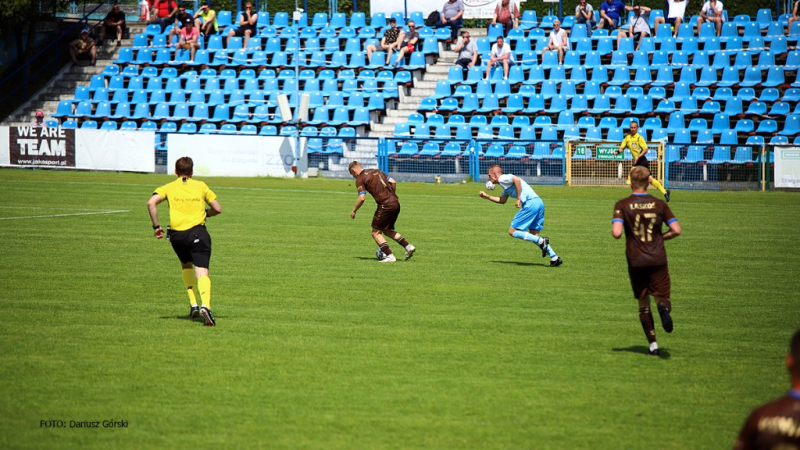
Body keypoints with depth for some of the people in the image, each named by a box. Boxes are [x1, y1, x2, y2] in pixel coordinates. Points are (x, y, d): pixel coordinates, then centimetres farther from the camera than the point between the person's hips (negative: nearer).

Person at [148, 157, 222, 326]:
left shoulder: (169, 187, 11)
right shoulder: (201, 186, 13)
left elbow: (151, 203, -6)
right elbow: (217, 209, 13)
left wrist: (156, 226, -1)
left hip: (177, 234, 1)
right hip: (198, 232, -1)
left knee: (186, 266, 27)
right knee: (202, 271, -11)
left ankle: (193, 304, 18)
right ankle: (205, 305, -35)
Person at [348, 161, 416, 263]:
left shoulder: (360, 179, -3)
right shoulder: (376, 171, 19)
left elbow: (362, 198, -13)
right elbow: (393, 182, 14)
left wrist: (354, 211, 0)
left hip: (385, 205, -8)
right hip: (396, 203, 8)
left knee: (376, 233, 5)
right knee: (387, 230, 24)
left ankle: (390, 256, -3)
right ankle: (408, 246, 15)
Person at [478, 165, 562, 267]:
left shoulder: (502, 178, 1)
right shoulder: (505, 184, 31)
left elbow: (517, 180, -18)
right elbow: (502, 200, 43)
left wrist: (518, 199, -15)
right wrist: (487, 196, 42)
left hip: (530, 204, -10)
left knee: (512, 232, -3)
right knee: (534, 235, 12)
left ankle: (541, 241, -13)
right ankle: (554, 258, 2)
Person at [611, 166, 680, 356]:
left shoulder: (622, 205, -5)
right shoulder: (659, 204, 2)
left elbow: (616, 233, -17)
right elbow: (676, 230, -1)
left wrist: (615, 229, 7)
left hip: (636, 261, 0)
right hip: (658, 260, 0)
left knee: (643, 303, 12)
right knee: (662, 296, 7)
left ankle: (653, 344, 8)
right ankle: (664, 307, -32)